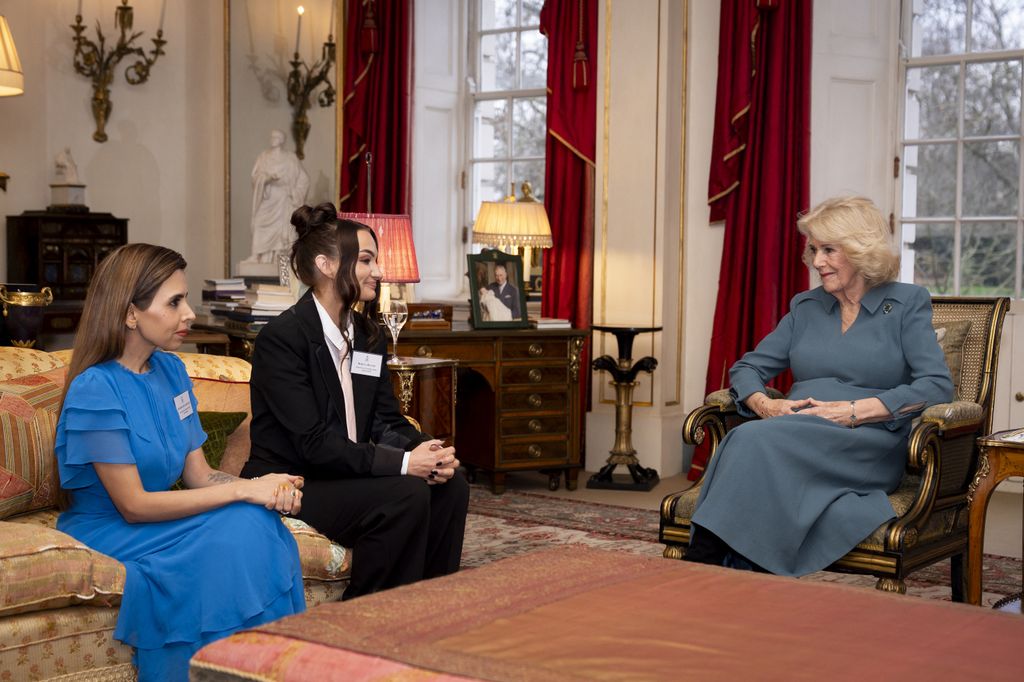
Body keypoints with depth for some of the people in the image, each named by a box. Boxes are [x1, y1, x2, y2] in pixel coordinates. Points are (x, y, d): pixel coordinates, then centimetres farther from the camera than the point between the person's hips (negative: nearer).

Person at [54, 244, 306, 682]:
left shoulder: (170, 370, 6)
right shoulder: (95, 390, -17)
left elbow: (199, 474, 4)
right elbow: (133, 505, -19)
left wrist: (268, 489, -16)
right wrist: (242, 490, -20)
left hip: (157, 520, 7)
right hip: (106, 535, -7)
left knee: (259, 522, -20)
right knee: (231, 536, -26)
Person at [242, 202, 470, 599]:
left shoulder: (368, 335, 10)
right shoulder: (281, 337, -16)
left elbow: (387, 420, 7)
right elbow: (313, 442, -22)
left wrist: (426, 451, -15)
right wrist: (403, 463, -26)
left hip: (345, 473, 8)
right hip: (290, 484, -8)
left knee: (451, 485, -12)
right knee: (406, 493, -26)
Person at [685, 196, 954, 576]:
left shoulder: (907, 303, 9)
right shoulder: (805, 307, 22)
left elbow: (938, 386, -4)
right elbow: (746, 369, 21)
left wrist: (855, 410, -13)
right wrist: (764, 404, -3)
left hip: (870, 445, -3)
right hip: (796, 438, 4)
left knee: (755, 440, -34)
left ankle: (705, 556, -40)